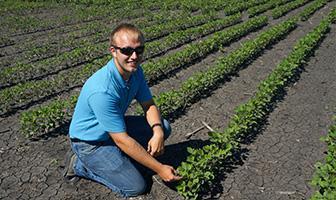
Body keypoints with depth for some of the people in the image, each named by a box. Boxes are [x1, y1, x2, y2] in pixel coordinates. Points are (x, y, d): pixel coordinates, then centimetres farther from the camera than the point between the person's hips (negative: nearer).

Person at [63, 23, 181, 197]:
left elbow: (149, 105, 0)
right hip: (90, 142, -7)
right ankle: (79, 165, 3)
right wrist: (159, 169, -25)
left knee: (163, 126, -2)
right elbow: (122, 139, -32)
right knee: (136, 186, -10)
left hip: (115, 126, 8)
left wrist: (157, 132, -22)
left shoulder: (135, 71, -11)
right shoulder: (102, 90, -36)